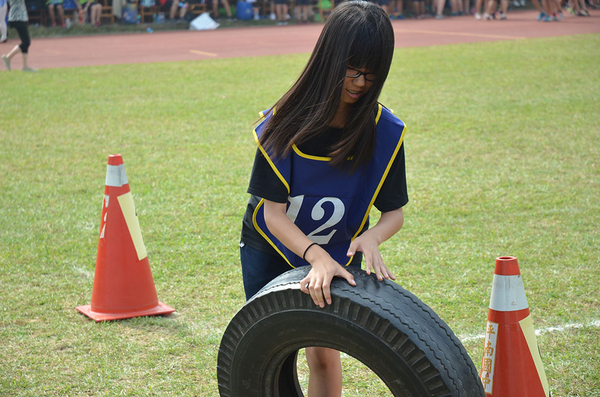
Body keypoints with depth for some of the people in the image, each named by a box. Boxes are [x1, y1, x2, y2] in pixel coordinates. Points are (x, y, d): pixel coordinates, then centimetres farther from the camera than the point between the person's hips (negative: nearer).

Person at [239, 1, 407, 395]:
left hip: (337, 255, 1)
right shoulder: (285, 123, -23)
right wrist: (316, 256, -39)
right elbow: (273, 212, -23)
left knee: (325, 354, 1)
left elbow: (395, 212, -10)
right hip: (271, 249, -1)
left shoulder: (385, 132, -18)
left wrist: (371, 238, -33)